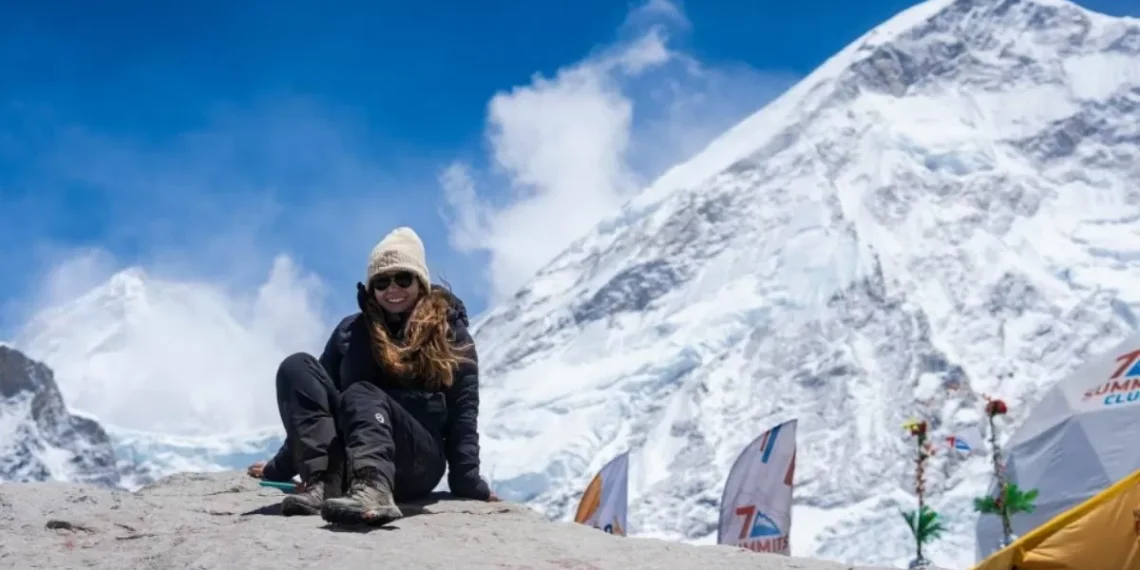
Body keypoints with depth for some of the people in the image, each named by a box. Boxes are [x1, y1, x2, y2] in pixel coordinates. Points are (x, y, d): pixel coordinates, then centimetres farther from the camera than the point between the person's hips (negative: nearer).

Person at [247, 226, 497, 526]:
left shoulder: (450, 334, 6)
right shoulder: (351, 331, 14)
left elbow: (462, 411, -2)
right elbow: (317, 392, 17)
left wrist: (468, 483, -13)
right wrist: (280, 467, 13)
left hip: (417, 463, -3)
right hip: (348, 466, 4)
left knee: (361, 394, -33)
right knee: (297, 367, -16)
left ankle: (374, 490, -64)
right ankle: (322, 482, -37)